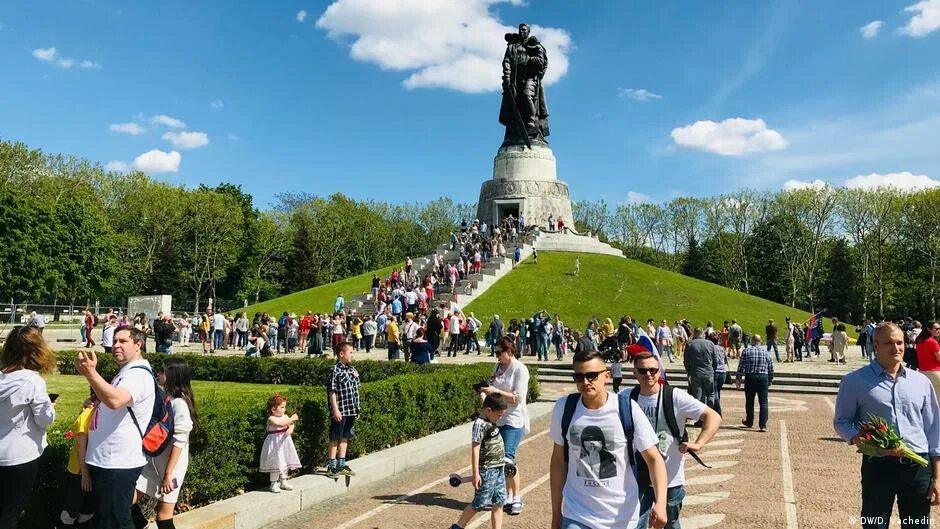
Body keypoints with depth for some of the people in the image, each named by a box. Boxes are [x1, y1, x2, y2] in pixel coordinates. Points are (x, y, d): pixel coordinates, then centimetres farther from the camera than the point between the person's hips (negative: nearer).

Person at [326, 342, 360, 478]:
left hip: (351, 411, 8)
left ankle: (341, 465, 24)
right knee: (335, 439, 2)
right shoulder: (335, 370, -12)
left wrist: (357, 408, 18)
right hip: (340, 411, -8)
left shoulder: (352, 370, 11)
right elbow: (332, 391, -14)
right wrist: (335, 409, -17)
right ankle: (332, 466, 10)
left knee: (345, 438, 15)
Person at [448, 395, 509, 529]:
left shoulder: (491, 422, 9)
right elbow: (475, 449, -20)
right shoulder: (480, 424, -18)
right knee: (479, 504, 1)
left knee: (499, 503, 9)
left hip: (499, 469, 8)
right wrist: (476, 474, -21)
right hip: (487, 471, -8)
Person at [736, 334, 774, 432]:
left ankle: (749, 422, 24)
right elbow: (771, 369, 9)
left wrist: (738, 379, 3)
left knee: (749, 401, 12)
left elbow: (741, 367, -4)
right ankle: (763, 425, -6)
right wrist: (770, 381, 20)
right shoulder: (766, 352, 6)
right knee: (763, 402, 1)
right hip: (763, 378, 1)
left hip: (750, 378, -1)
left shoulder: (746, 351, -2)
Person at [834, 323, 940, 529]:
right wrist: (861, 441, -18)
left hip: (919, 467, 3)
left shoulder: (921, 381, 10)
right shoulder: (855, 381, 0)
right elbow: (841, 421, 3)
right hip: (878, 466, -3)